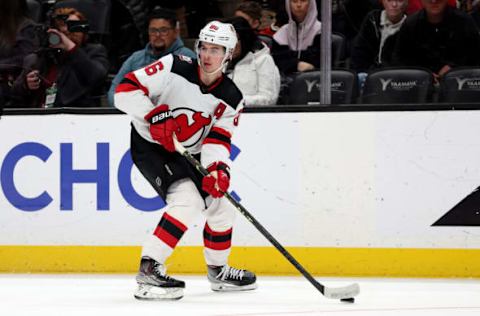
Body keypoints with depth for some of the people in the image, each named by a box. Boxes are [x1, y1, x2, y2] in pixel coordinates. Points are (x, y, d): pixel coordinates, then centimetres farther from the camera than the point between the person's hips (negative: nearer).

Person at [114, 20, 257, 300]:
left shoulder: (231, 99, -5)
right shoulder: (175, 69, -19)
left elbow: (217, 140, -11)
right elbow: (126, 89, -22)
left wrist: (218, 169, -31)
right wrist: (155, 116, -33)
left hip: (189, 153, 7)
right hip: (150, 146, -7)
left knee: (221, 203, 9)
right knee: (188, 199, -26)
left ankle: (218, 269, 33)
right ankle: (149, 269, -28)